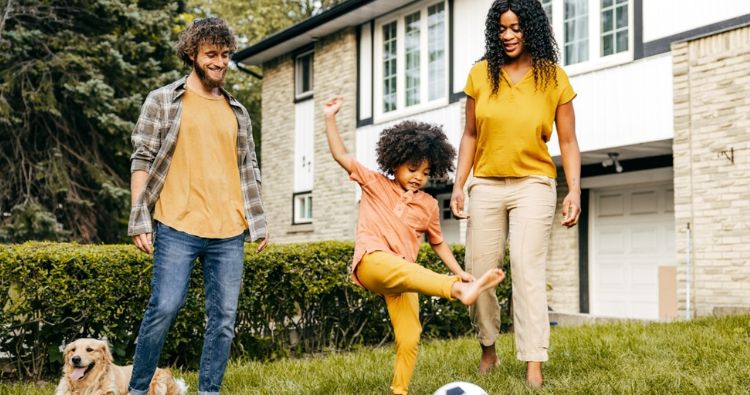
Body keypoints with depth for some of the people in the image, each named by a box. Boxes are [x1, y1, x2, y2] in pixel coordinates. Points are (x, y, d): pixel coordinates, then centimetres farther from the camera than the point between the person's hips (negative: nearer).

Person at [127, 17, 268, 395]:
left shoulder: (237, 112, 17)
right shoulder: (163, 101, 4)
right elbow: (142, 160, 0)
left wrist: (259, 221, 14)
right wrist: (140, 221, -7)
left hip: (229, 233, 4)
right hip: (177, 227, -4)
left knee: (223, 320, 3)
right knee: (163, 308, -7)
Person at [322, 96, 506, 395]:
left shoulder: (428, 205, 16)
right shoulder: (375, 184, 10)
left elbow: (437, 242, 25)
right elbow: (341, 155, 6)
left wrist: (458, 270, 13)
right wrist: (330, 118, -2)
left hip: (402, 275, 5)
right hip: (373, 262, -5)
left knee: (409, 338, -4)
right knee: (405, 270, -38)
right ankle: (460, 291, -62)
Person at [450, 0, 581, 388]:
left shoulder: (554, 78, -1)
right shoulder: (481, 74, 3)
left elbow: (568, 141, 0)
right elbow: (470, 135, 7)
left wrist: (574, 190, -10)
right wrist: (458, 186, 0)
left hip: (533, 185, -2)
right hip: (486, 186, 3)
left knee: (528, 271, -12)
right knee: (477, 272, 4)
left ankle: (534, 366, -11)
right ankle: (488, 350, 25)